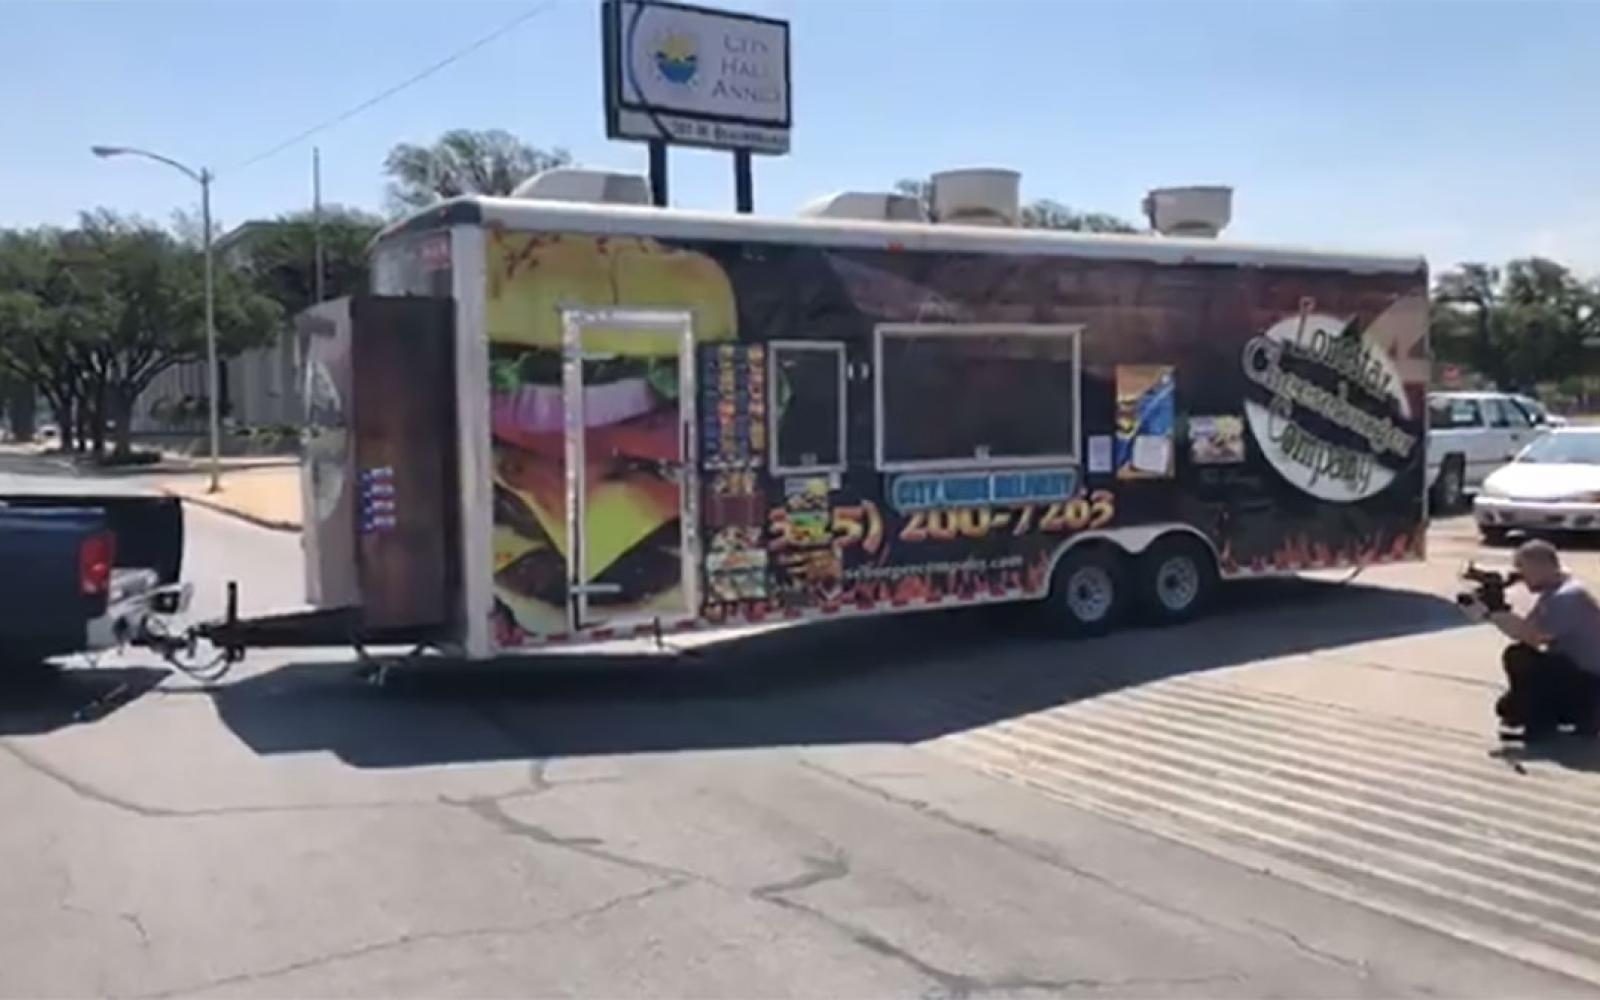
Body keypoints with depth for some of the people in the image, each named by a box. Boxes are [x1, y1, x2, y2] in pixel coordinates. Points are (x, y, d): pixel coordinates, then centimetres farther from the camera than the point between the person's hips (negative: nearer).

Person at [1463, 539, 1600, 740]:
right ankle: (1583, 716, 18)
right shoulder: (1552, 592, 9)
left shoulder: (1567, 596, -23)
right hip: (1573, 672, 10)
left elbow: (1532, 637, -29)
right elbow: (1523, 630, 3)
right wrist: (1497, 612, -11)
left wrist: (1489, 615, -24)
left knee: (1519, 657, -24)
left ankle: (1540, 724, -9)